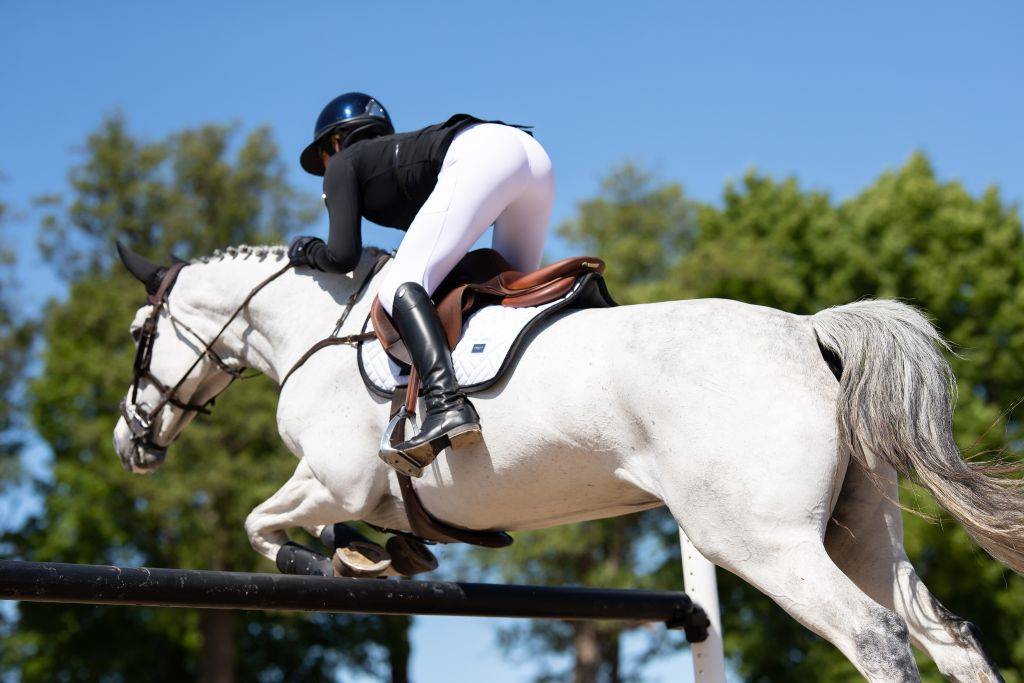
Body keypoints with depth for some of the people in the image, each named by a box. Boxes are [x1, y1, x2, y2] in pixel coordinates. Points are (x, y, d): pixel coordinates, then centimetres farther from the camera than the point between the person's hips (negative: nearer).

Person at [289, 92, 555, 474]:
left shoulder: (344, 163, 20)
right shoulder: (399, 156, 39)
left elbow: (343, 256, 8)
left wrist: (308, 252, 27)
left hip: (480, 156, -8)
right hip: (534, 155, 8)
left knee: (399, 287, -15)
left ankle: (446, 405, -38)